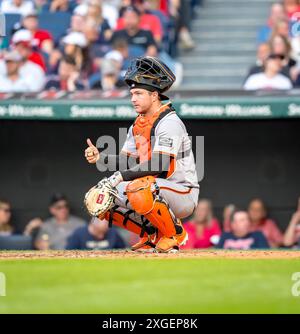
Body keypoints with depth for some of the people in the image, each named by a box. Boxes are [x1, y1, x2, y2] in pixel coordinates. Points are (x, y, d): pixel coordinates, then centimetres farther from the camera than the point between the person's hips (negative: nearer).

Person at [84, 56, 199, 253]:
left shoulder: (169, 122, -17)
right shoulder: (138, 125, 12)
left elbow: (160, 165, -28)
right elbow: (126, 161, 10)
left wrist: (121, 176, -30)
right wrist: (99, 157, -8)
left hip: (183, 194, -9)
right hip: (154, 189, 9)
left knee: (139, 191, -37)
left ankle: (174, 233, -13)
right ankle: (152, 233, 12)